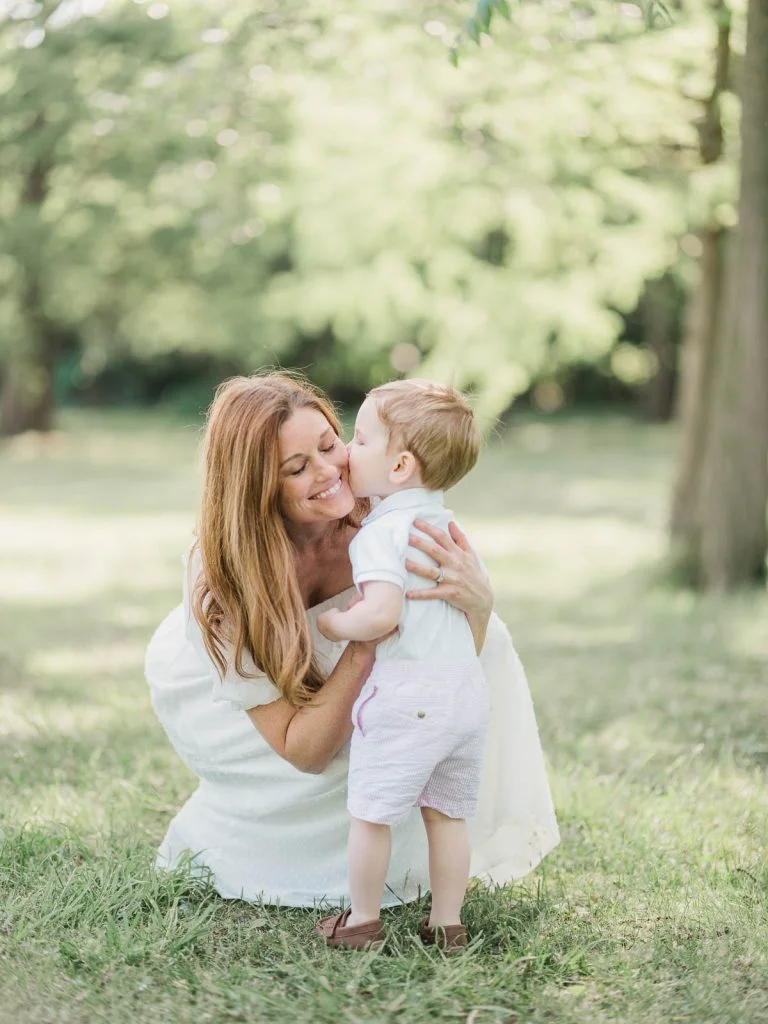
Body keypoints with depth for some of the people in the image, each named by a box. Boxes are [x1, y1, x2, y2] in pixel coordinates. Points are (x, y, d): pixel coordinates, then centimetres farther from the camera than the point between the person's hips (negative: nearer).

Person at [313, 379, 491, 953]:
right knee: (448, 814, 14)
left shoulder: (380, 534, -11)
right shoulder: (452, 527, 15)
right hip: (469, 690, 8)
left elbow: (381, 614, -25)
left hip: (406, 695, -8)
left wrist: (330, 623, -7)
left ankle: (363, 921, 16)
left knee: (371, 813, 6)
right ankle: (448, 925, 19)